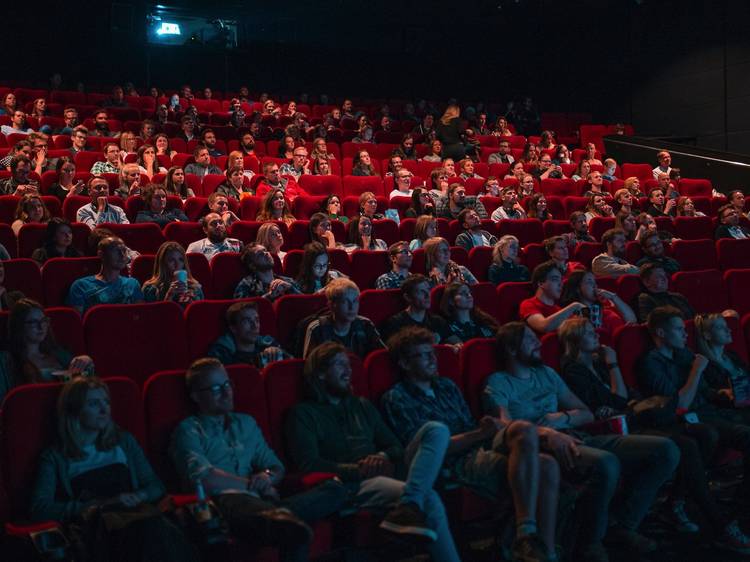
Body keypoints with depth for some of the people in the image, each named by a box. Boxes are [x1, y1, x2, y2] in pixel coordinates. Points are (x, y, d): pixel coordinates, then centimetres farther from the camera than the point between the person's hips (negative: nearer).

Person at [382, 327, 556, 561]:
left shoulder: (446, 385, 26)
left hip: (482, 449, 7)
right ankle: (526, 537, -35)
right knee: (525, 430, -29)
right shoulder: (396, 399, 3)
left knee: (547, 466, -20)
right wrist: (479, 434, -13)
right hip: (456, 465, -7)